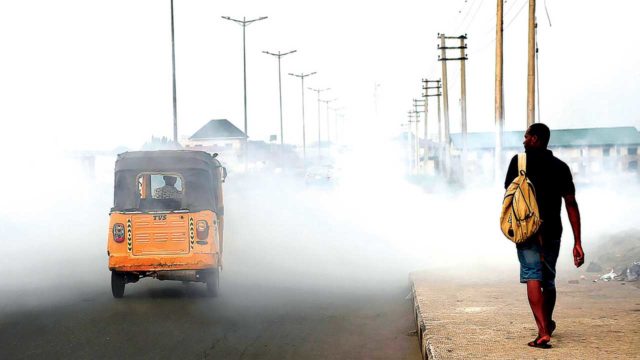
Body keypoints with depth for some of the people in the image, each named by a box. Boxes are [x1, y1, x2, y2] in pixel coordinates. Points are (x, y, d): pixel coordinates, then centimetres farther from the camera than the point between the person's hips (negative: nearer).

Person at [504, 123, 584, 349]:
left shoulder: (520, 161, 0)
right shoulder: (561, 167, 6)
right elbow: (571, 204, 1)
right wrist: (577, 243, 1)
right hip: (552, 231, 3)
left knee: (533, 277, -10)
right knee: (549, 280, 19)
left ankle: (543, 331, -25)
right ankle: (548, 323, 39)